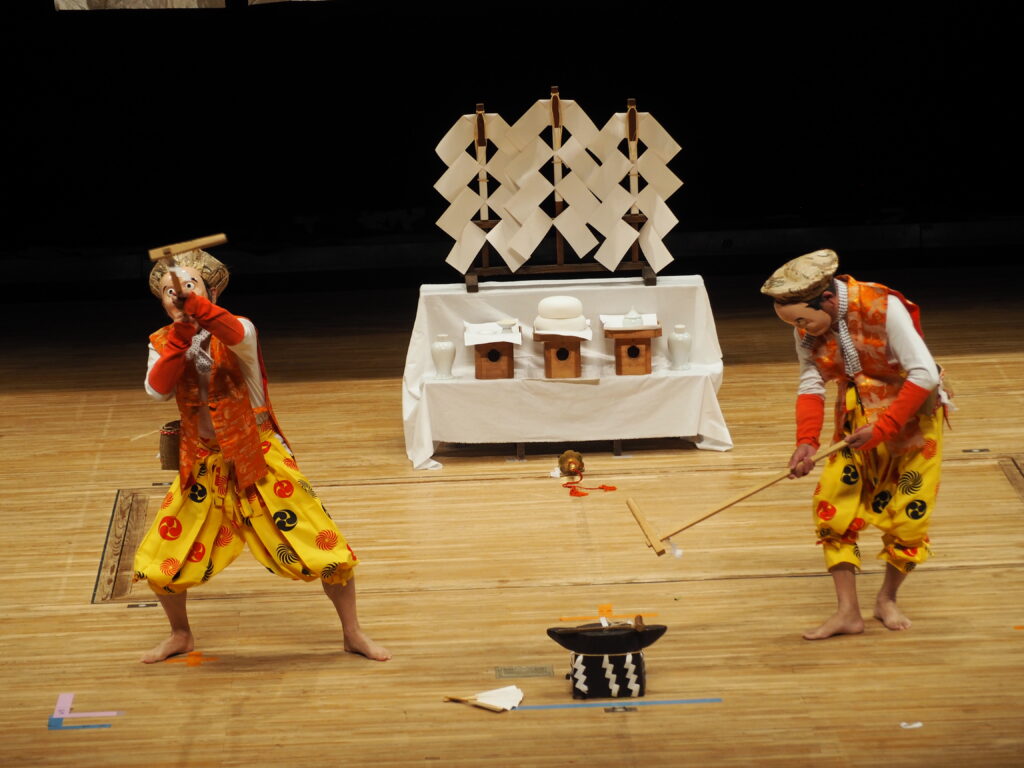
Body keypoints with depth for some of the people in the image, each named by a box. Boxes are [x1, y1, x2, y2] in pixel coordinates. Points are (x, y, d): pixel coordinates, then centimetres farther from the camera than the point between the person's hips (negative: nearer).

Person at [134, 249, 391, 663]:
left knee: (325, 546, -4)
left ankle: (353, 633, 16)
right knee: (160, 562, 4)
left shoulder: (237, 330, -14)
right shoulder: (164, 343, -1)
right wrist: (181, 333, -30)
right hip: (203, 466, 3)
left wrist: (195, 304, -57)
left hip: (259, 458, -3)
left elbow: (237, 336, -41)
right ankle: (180, 635, 32)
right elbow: (157, 389, -21)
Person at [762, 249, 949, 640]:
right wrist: (806, 441, -22)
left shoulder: (884, 308, -27)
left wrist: (882, 429, -29)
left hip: (911, 417, -4)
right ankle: (848, 612, 0)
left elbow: (924, 375, -27)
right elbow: (811, 385, -6)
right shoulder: (807, 329, -11)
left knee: (908, 515, -2)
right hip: (857, 421, 5)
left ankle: (887, 599, 22)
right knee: (833, 508, -7)